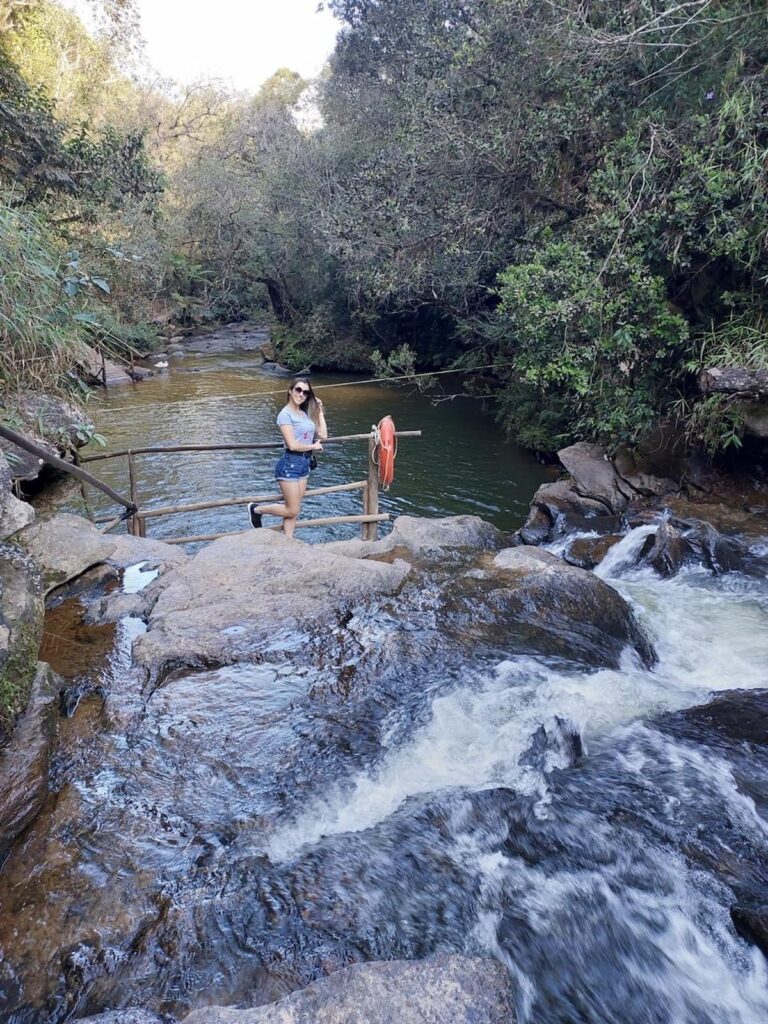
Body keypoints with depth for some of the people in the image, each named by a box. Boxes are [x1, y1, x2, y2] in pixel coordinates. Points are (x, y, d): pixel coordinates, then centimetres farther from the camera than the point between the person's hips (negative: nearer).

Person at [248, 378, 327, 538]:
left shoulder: (305, 414, 11)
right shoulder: (285, 414, -12)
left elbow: (323, 435, 7)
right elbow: (293, 445, -19)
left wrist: (320, 412, 7)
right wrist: (314, 446, -6)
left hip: (304, 463, 8)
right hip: (290, 464, -8)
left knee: (293, 510, 9)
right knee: (292, 510, -2)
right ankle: (256, 509, 16)